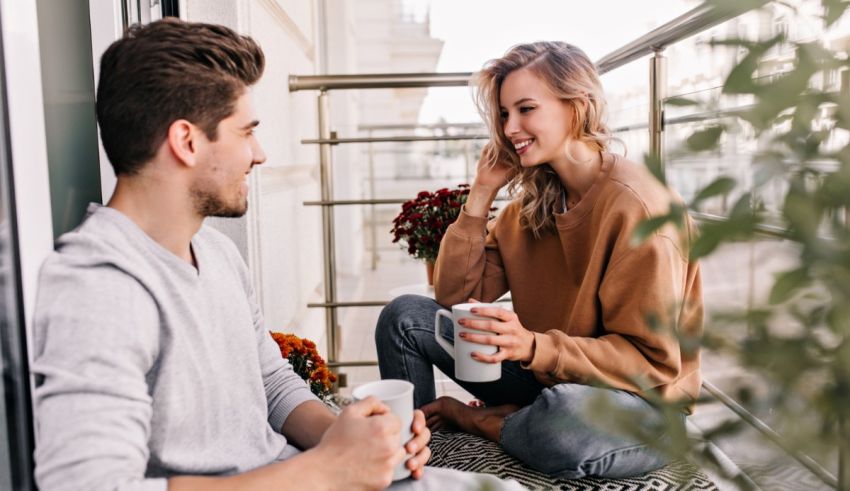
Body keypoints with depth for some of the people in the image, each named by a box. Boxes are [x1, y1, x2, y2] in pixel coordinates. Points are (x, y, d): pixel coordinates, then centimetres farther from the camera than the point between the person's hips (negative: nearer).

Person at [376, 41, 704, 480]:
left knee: (564, 418, -41)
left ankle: (469, 417, -8)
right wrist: (482, 192, -9)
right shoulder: (533, 201, 1)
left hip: (640, 401, -5)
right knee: (404, 316, -3)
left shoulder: (635, 205, -21)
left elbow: (651, 362, -21)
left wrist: (535, 347, -34)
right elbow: (456, 296, -2)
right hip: (545, 377, 6)